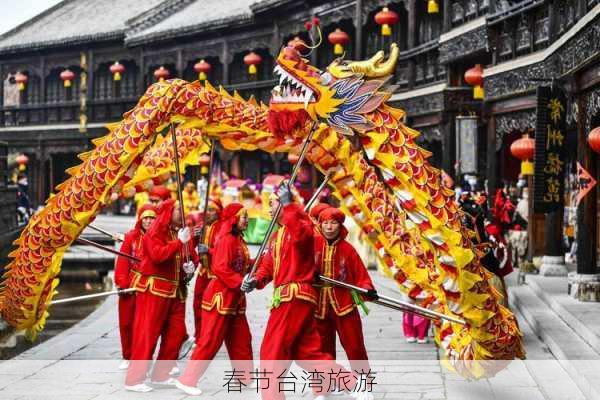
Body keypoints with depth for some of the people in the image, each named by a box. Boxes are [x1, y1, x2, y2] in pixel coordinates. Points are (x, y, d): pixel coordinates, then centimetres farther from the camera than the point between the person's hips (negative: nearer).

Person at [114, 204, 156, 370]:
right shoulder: (131, 237, -1)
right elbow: (122, 261, -4)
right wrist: (121, 282, -12)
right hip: (130, 287, 2)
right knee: (127, 322, 9)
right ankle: (128, 357, 24)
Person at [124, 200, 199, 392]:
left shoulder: (181, 233, 12)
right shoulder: (154, 233, -9)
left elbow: (192, 256, 18)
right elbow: (157, 254, -26)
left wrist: (191, 264, -4)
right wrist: (179, 242, -26)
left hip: (176, 291, 8)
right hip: (154, 289, -7)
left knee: (176, 334, 8)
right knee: (147, 333, -6)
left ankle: (161, 375, 21)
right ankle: (134, 379, -2)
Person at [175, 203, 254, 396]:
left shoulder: (238, 240, 12)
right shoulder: (226, 240, -15)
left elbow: (242, 264, 11)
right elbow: (221, 269, -23)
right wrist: (240, 282, -26)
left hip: (235, 297, 9)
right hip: (220, 296, -9)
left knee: (241, 338, 14)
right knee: (210, 341, -6)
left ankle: (245, 377, 26)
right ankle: (187, 379, 0)